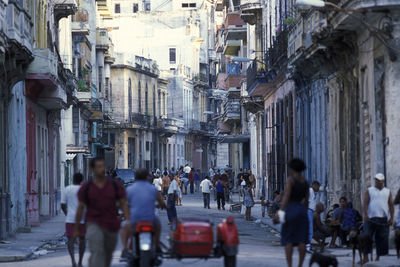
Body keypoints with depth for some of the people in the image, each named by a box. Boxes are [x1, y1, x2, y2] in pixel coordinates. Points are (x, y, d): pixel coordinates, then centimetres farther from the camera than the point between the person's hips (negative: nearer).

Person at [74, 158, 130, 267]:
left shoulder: (115, 185, 1)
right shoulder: (86, 187, -2)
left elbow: (123, 204, 2)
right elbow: (80, 208, 4)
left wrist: (128, 220, -13)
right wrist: (76, 229, 7)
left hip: (112, 226, 3)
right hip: (94, 224, -3)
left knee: (108, 254, 17)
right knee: (97, 252, -20)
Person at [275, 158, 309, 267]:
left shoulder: (290, 179, -8)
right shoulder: (305, 182, 11)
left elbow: (286, 196, -17)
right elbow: (306, 200, 14)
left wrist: (280, 212, -19)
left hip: (291, 209, -6)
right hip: (302, 210, 6)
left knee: (287, 240, -2)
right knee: (302, 240, 3)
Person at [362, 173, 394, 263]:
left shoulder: (388, 192, 13)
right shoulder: (369, 191, 8)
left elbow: (391, 205, 10)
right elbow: (365, 203, -1)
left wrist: (391, 218, 1)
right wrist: (366, 214, -15)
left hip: (383, 219, 2)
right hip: (371, 218, -2)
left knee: (382, 239, 1)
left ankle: (378, 257, 8)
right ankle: (365, 257, -5)